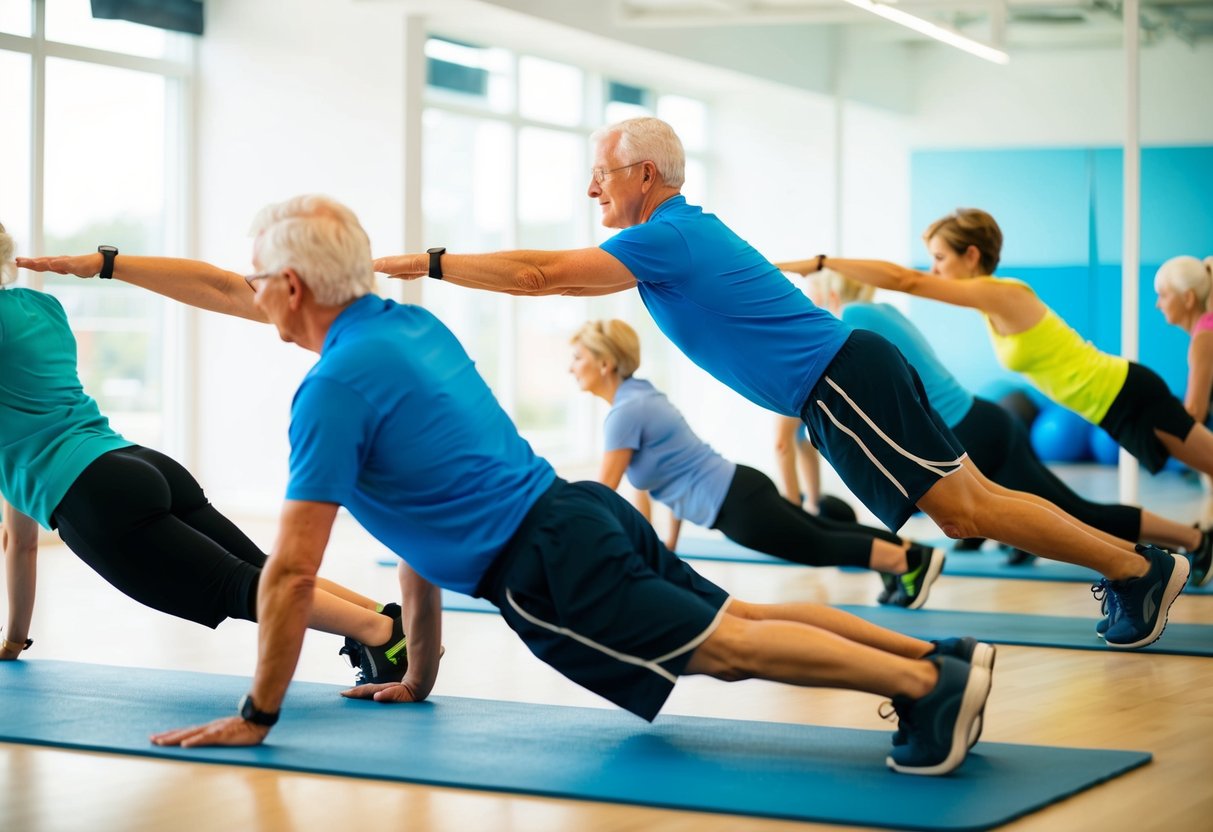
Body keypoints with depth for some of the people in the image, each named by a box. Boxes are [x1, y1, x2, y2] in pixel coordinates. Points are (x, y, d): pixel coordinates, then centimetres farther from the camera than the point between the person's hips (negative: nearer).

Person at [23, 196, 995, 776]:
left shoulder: (335, 388, -10)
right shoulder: (406, 321, 18)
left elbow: (291, 571, -8)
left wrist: (256, 716, -1)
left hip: (548, 565, -9)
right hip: (583, 513, 9)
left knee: (727, 645, -17)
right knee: (739, 625, 7)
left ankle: (931, 684, -27)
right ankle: (943, 652, 0)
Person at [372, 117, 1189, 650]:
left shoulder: (663, 239, -12)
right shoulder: (682, 230, 18)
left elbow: (540, 273, -16)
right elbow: (560, 275, 32)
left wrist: (427, 262, -9)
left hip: (840, 384, -9)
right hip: (847, 371, 9)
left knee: (964, 510, -11)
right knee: (973, 498, 9)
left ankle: (1142, 570, -8)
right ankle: (1134, 558, 9)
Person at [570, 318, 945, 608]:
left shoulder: (626, 413, -19)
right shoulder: (640, 395, 10)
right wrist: (671, 540, 24)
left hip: (737, 506, -9)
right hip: (739, 490, 9)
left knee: (820, 547, 3)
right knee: (823, 534, 20)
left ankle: (914, 561, 8)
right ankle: (909, 549, 26)